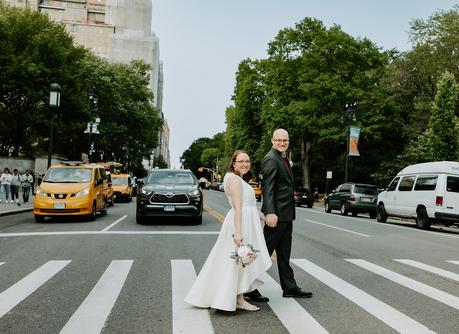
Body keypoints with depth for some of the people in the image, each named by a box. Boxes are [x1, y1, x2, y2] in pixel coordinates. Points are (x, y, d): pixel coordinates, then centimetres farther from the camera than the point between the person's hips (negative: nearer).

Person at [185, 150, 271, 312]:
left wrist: (265, 217, 15)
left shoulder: (240, 180, 20)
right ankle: (238, 300, 6)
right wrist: (238, 232, -25)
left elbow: (250, 205, 19)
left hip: (247, 222, 10)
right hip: (241, 223, -10)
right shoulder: (234, 179, -12)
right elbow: (237, 207, -21)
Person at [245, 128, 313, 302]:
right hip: (277, 214, -10)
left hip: (286, 214, 10)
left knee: (284, 254, 16)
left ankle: (289, 287, 26)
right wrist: (270, 213, -29)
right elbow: (267, 188, -21)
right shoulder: (271, 159, -14)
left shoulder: (284, 158, 17)